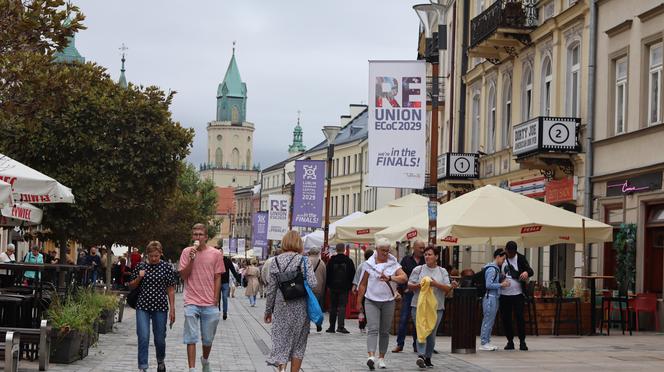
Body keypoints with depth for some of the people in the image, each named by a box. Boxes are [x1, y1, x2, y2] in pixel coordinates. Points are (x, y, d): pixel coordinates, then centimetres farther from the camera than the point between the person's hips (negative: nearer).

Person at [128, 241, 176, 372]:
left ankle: (160, 361, 35)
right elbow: (131, 286, 12)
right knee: (143, 338, -10)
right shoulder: (140, 267, 3)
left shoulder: (167, 267, -1)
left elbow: (170, 290, 1)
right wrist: (139, 277, -8)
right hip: (143, 307, 0)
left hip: (160, 307, 0)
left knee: (159, 339, 9)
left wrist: (172, 310, -2)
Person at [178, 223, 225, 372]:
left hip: (210, 304, 1)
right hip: (191, 303, -1)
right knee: (191, 338, -6)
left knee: (208, 339, 12)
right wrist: (191, 259, -13)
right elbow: (183, 275, 0)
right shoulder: (186, 252, 3)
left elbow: (217, 278, 4)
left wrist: (215, 300, -1)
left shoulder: (215, 254, 2)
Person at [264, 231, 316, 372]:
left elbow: (271, 289, 3)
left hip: (281, 307, 1)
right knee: (298, 342, 12)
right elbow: (312, 284, -16)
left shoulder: (275, 261, 1)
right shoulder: (304, 261, -5)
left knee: (281, 339, 4)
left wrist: (268, 310, 11)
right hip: (300, 307, -1)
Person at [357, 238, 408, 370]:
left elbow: (404, 278, -12)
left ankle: (381, 358, 18)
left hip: (388, 301, 2)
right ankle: (371, 356, -28)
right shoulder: (369, 264, 3)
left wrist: (390, 278, -29)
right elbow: (363, 284, 8)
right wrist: (358, 302, 7)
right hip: (371, 301, -2)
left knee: (385, 331, 8)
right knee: (373, 329, -15)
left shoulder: (393, 264, 4)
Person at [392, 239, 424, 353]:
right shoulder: (406, 260, 6)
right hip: (408, 293, 0)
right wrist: (404, 289, -3)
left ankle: (417, 345, 12)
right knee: (403, 319, -2)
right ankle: (400, 344, 4)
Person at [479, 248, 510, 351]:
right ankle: (483, 343, -2)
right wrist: (501, 285, -14)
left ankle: (487, 342, 17)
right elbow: (488, 285, -20)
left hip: (494, 297, 10)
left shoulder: (496, 268, 16)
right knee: (488, 320, -6)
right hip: (490, 297, -10)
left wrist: (503, 282, 7)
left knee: (490, 321, 12)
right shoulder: (491, 269, -15)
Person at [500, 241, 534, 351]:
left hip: (517, 293, -2)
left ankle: (522, 341, 3)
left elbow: (530, 270, -9)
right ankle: (510, 341, 15)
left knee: (519, 317, -5)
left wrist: (526, 272, -32)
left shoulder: (521, 258, -1)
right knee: (505, 318, 5)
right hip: (504, 294, 2)